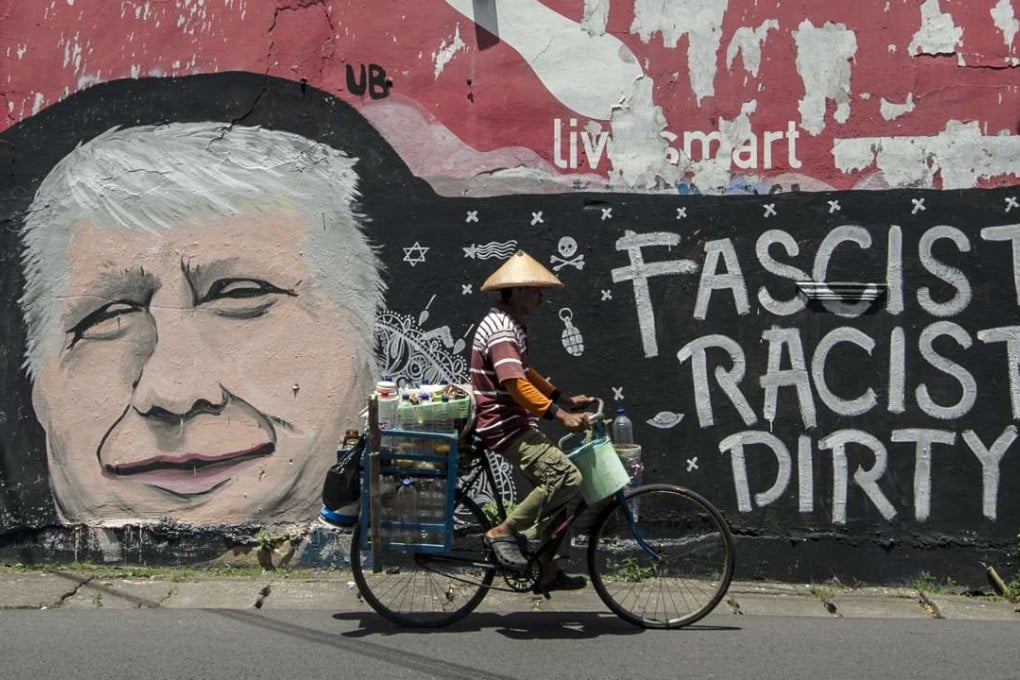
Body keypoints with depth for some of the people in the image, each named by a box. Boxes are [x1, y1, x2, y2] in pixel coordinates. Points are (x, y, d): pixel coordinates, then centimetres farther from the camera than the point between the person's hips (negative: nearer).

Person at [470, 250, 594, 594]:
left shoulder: (510, 324, 16)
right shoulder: (502, 330, -18)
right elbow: (516, 384, -28)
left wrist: (565, 399, 22)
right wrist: (560, 415, -31)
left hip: (515, 424, 11)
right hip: (504, 426, -11)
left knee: (555, 482, 11)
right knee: (566, 476, -22)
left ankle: (549, 571, 17)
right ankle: (504, 532, -10)